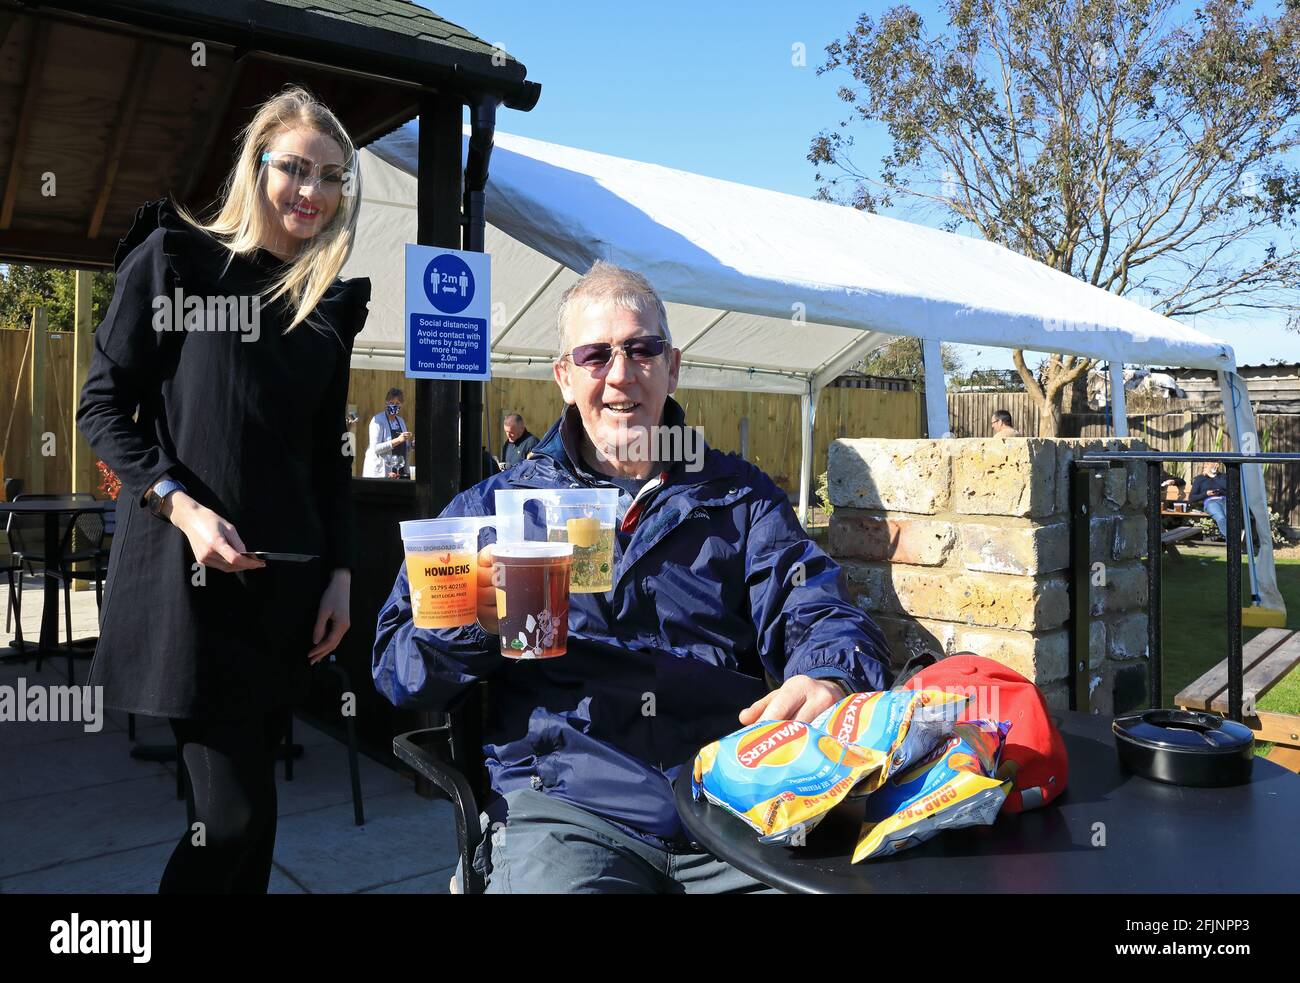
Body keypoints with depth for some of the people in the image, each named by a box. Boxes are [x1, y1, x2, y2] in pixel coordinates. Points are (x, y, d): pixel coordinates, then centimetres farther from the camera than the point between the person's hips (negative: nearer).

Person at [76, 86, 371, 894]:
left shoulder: (331, 300, 14)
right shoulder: (177, 257, 1)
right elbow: (102, 407, -1)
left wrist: (342, 574, 8)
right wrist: (181, 504, -16)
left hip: (288, 578, 5)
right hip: (188, 575, -5)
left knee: (250, 801, 10)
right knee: (232, 810, -7)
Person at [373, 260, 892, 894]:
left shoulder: (740, 496, 16)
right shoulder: (495, 504, 14)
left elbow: (818, 615, 4)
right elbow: (395, 668, 10)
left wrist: (828, 678, -20)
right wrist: (471, 622, -13)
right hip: (565, 801, -1)